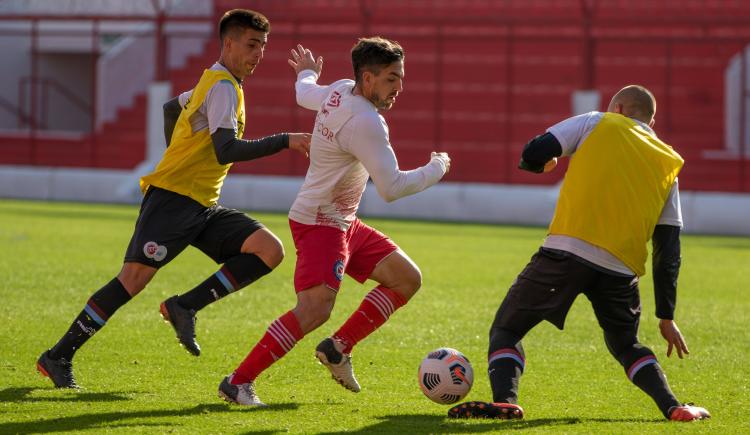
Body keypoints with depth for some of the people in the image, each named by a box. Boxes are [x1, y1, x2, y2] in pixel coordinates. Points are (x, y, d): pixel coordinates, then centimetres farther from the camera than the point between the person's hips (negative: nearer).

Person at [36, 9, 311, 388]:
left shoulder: (215, 82, 18)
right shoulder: (223, 87, -12)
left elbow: (172, 108, 34)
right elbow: (226, 150, -24)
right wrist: (284, 141, -24)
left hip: (204, 207, 9)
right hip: (172, 197, -9)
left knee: (270, 250, -9)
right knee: (135, 277, -15)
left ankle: (185, 307, -8)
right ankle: (58, 357, -5)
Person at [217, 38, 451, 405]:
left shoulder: (340, 91, 4)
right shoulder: (365, 122, -25)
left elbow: (305, 95, 28)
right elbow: (391, 188, -26)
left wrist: (307, 73, 52)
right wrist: (436, 170, -9)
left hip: (344, 223, 11)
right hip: (319, 223, -11)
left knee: (407, 278, 10)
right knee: (316, 308, -25)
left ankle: (338, 348, 10)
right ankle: (238, 382, -19)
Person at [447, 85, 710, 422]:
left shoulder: (597, 123, 14)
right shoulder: (669, 164, 22)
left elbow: (533, 155, 4)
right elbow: (669, 248, 17)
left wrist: (541, 164, 30)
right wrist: (666, 317, 19)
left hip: (566, 251, -3)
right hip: (623, 268, 3)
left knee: (505, 330, 9)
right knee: (626, 346, 27)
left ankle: (505, 400, -17)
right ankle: (673, 407, 5)